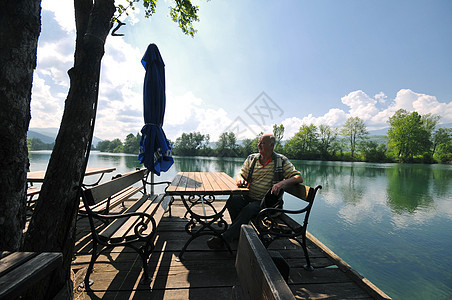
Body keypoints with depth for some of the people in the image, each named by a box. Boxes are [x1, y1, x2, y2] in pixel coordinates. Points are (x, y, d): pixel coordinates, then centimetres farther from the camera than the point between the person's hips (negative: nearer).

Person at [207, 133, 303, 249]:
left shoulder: (281, 161, -1)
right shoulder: (251, 159, 10)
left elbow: (299, 177, -7)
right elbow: (241, 174, 14)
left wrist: (283, 182, -27)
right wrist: (240, 179, -12)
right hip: (248, 197, 4)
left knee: (249, 209, -33)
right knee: (232, 200, -27)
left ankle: (223, 238, -24)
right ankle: (240, 232, -6)